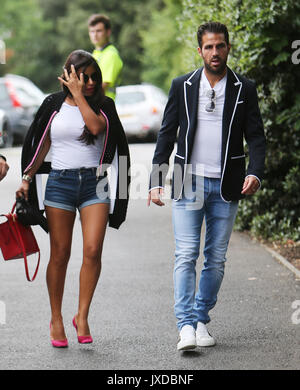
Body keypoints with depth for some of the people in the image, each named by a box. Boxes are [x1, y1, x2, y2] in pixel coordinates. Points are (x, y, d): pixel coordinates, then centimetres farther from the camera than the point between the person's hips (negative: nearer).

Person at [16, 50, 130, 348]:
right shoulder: (53, 104, 8)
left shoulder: (103, 105, 7)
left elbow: (96, 127, -16)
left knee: (93, 250, -13)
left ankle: (82, 316, -2)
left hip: (94, 182, 0)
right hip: (60, 181, 0)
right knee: (60, 254, 1)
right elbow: (42, 146, 13)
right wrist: (27, 179, 7)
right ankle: (56, 318, 15)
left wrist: (79, 95, -10)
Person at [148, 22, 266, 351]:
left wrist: (255, 173, -14)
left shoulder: (244, 89, 4)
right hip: (187, 184, -1)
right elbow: (166, 134, 6)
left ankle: (201, 320, 17)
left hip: (225, 187, 1)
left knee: (216, 259, 6)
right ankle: (186, 326, -13)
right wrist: (156, 181, -1)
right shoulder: (182, 86, 5)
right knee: (186, 255, -9)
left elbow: (256, 137, 4)